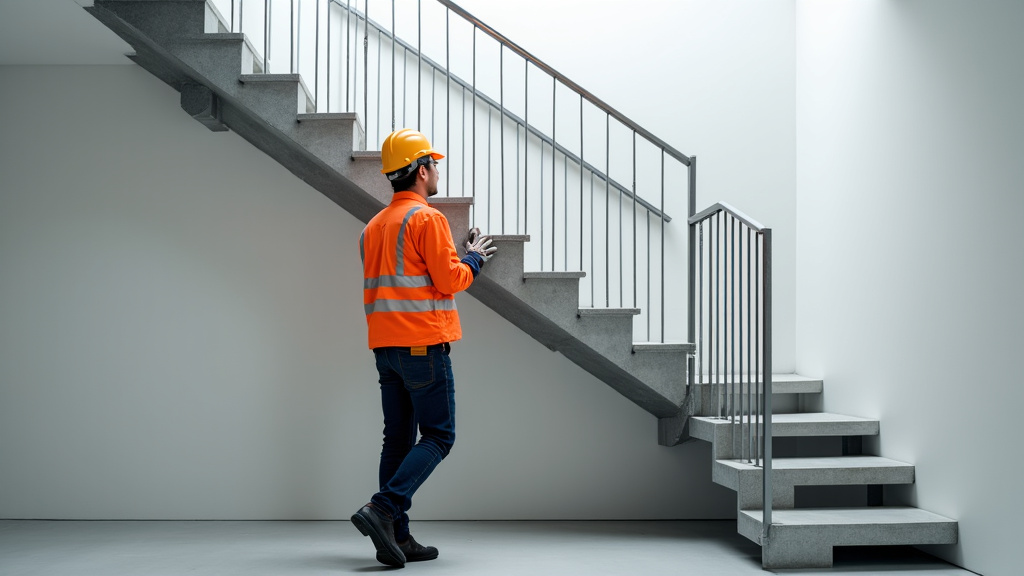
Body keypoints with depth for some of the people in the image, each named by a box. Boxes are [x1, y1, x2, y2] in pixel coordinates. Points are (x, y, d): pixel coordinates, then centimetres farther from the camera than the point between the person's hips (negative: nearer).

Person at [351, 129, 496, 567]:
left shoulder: (373, 226, 16)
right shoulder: (427, 218, -10)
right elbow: (449, 279, -14)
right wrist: (474, 258, 5)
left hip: (385, 346, 8)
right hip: (423, 344, -8)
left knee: (398, 439, 8)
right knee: (437, 437, -1)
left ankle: (397, 536, 7)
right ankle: (382, 509, -15)